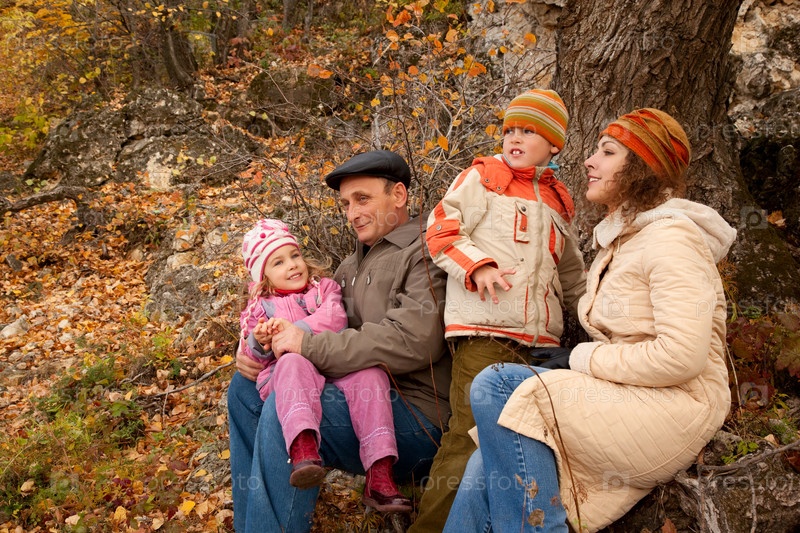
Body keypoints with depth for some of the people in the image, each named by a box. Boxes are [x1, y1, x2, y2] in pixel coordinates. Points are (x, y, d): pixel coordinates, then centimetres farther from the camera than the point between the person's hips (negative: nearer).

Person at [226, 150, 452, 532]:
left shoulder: (424, 253, -9)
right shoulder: (351, 267, 19)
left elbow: (412, 342, -24)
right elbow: (320, 325, 23)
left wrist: (309, 344, -18)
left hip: (413, 415, -9)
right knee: (245, 387, 9)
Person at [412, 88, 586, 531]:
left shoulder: (558, 201, 23)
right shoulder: (481, 177, 7)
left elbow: (571, 272, 31)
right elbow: (441, 231, -2)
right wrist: (477, 264, -17)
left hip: (539, 341, 6)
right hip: (484, 332, -6)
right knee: (470, 435, -12)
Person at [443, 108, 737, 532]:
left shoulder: (671, 236, -9)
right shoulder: (620, 240, 20)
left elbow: (681, 356, -20)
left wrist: (589, 359, -10)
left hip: (673, 406, -8)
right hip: (625, 402, 8)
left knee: (496, 385, -22)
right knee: (485, 473, -13)